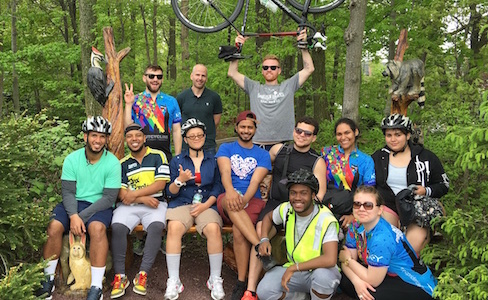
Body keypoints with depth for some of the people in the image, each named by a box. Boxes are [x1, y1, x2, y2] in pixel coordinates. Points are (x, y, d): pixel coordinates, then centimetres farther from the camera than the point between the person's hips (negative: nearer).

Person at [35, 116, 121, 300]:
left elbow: (109, 198, -12)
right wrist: (73, 215, -22)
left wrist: (82, 216, -20)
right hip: (74, 203, 3)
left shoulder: (112, 163, -9)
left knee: (97, 228, -33)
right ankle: (48, 279, -4)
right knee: (54, 226, -24)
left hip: (100, 206, -3)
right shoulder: (72, 159, 0)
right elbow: (67, 191, -4)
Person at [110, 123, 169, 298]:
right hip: (129, 205, 2)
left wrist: (134, 194, -8)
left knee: (157, 226, -33)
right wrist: (144, 198, -11)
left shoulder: (158, 156, 7)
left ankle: (142, 275, -25)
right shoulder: (122, 163, 15)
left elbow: (160, 184, -3)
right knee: (117, 227, -28)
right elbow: (121, 193, 6)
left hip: (155, 203, -2)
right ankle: (120, 276, -16)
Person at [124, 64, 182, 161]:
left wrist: (178, 157, 5)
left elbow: (176, 131, 10)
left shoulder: (171, 101, 10)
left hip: (165, 155, 1)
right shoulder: (135, 101, 5)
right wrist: (128, 105, -10)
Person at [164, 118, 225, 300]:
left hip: (207, 204, 0)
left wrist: (205, 205, -9)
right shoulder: (177, 161, 12)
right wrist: (179, 180, -14)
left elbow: (217, 187, 7)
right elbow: (171, 193, 8)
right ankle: (173, 281, -21)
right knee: (174, 228, -32)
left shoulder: (212, 161, 15)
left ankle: (215, 279, -15)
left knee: (213, 229, -31)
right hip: (182, 203, 0)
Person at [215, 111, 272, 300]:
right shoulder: (226, 148, 14)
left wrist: (244, 198, -26)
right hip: (226, 202, 1)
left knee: (238, 230, -32)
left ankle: (241, 283, -21)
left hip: (252, 200, 0)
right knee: (230, 200, -38)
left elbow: (255, 181, -4)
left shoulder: (262, 154, 13)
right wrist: (230, 191, -30)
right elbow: (225, 171, -6)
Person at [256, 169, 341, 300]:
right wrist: (264, 239, 0)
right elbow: (269, 217, 19)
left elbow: (330, 259, -33)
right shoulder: (286, 209, -5)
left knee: (322, 275, -39)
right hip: (293, 270, 4)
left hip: (319, 271, -4)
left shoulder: (326, 220, -22)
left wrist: (293, 268, -28)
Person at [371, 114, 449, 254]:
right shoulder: (378, 157, 11)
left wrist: (427, 191, -10)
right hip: (388, 207, 1)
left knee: (416, 239, -25)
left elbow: (444, 185, 9)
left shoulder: (426, 157, 5)